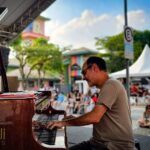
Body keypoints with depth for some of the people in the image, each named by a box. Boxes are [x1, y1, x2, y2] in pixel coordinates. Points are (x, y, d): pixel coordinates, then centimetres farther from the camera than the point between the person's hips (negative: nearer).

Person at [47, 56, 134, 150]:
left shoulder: (111, 85, -16)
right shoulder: (106, 86, 16)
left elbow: (94, 117, -25)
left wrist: (65, 122, -14)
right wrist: (73, 119, 9)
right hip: (101, 142, 9)